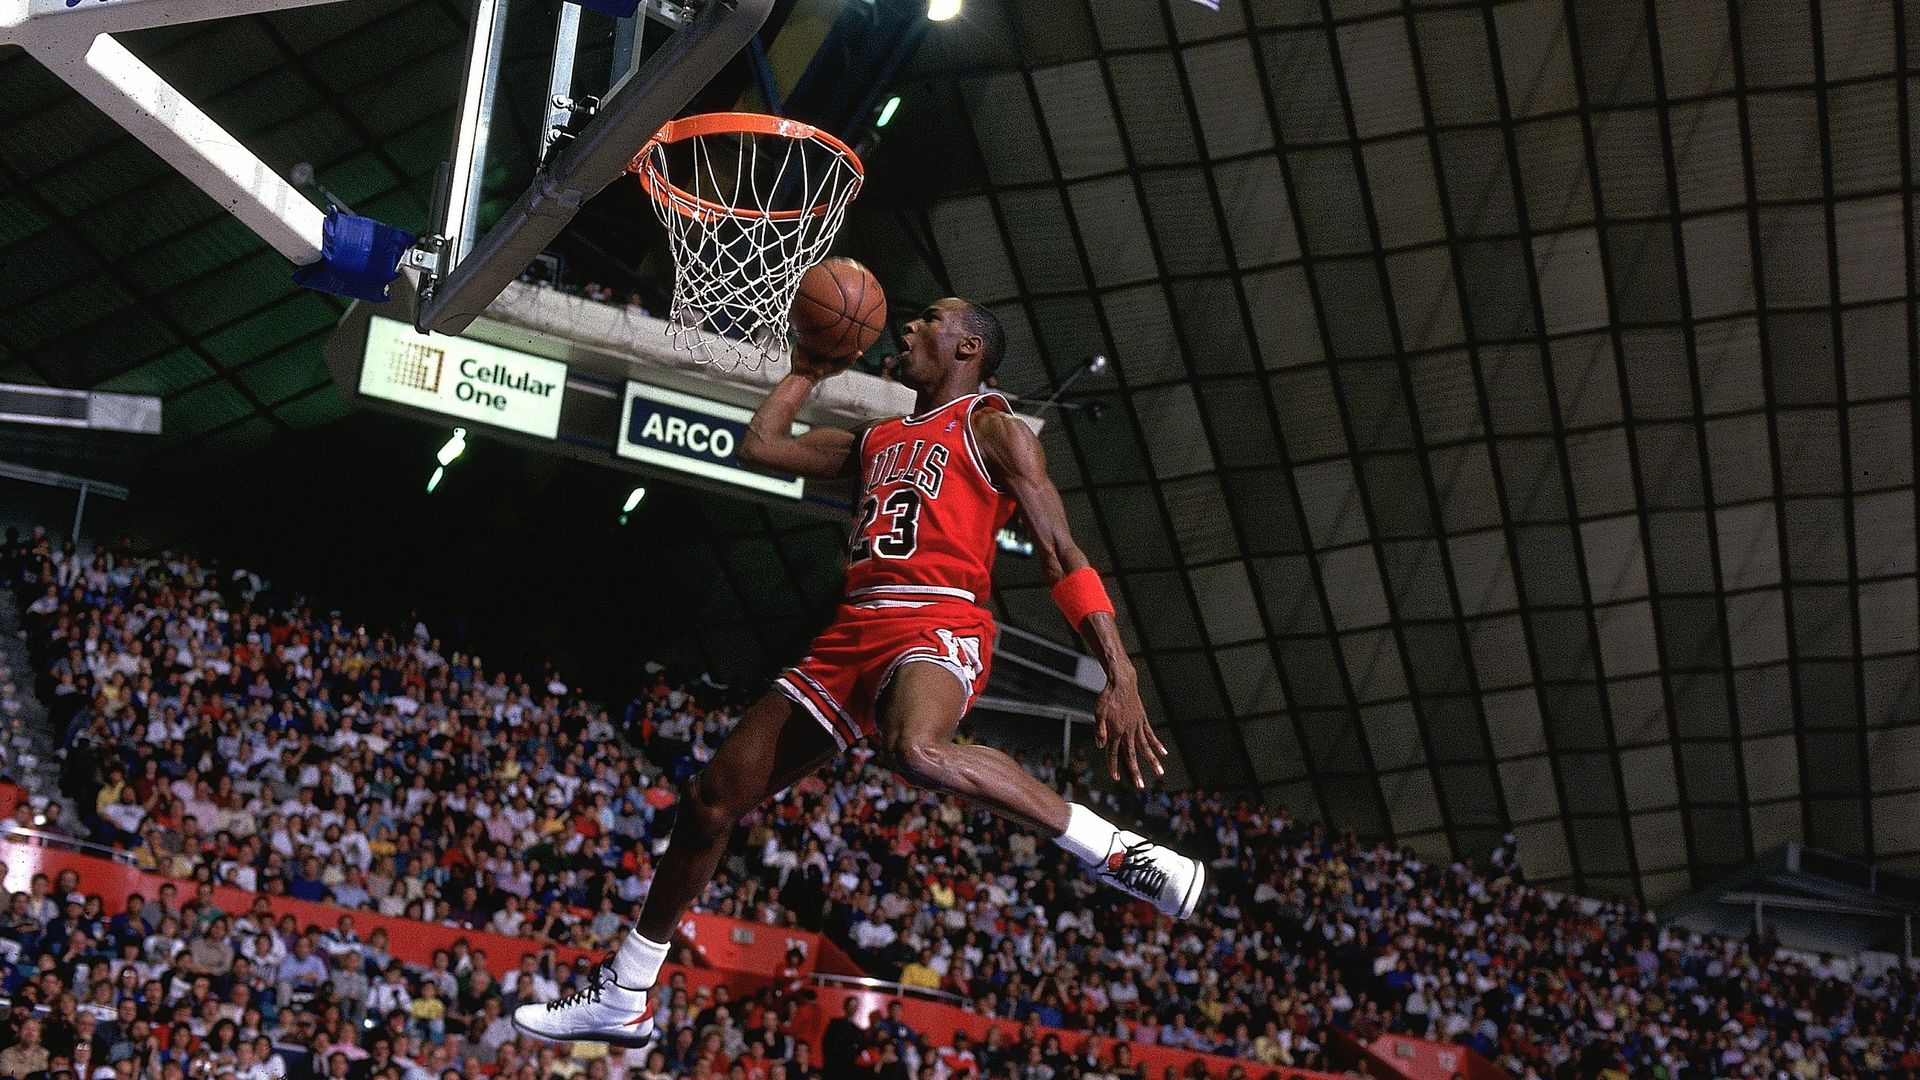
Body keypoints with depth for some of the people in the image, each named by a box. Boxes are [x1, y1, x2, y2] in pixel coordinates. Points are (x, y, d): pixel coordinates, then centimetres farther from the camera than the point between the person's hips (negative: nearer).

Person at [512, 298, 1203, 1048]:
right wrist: (809, 371, 34)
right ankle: (623, 999, 19)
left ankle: (1118, 853, -31)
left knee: (918, 751, -43)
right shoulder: (878, 441, 25)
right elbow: (758, 446, 31)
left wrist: (1121, 679, -16)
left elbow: (1064, 558, -5)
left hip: (938, 626, -7)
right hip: (855, 633, 7)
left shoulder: (992, 428, 3)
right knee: (713, 796, 6)